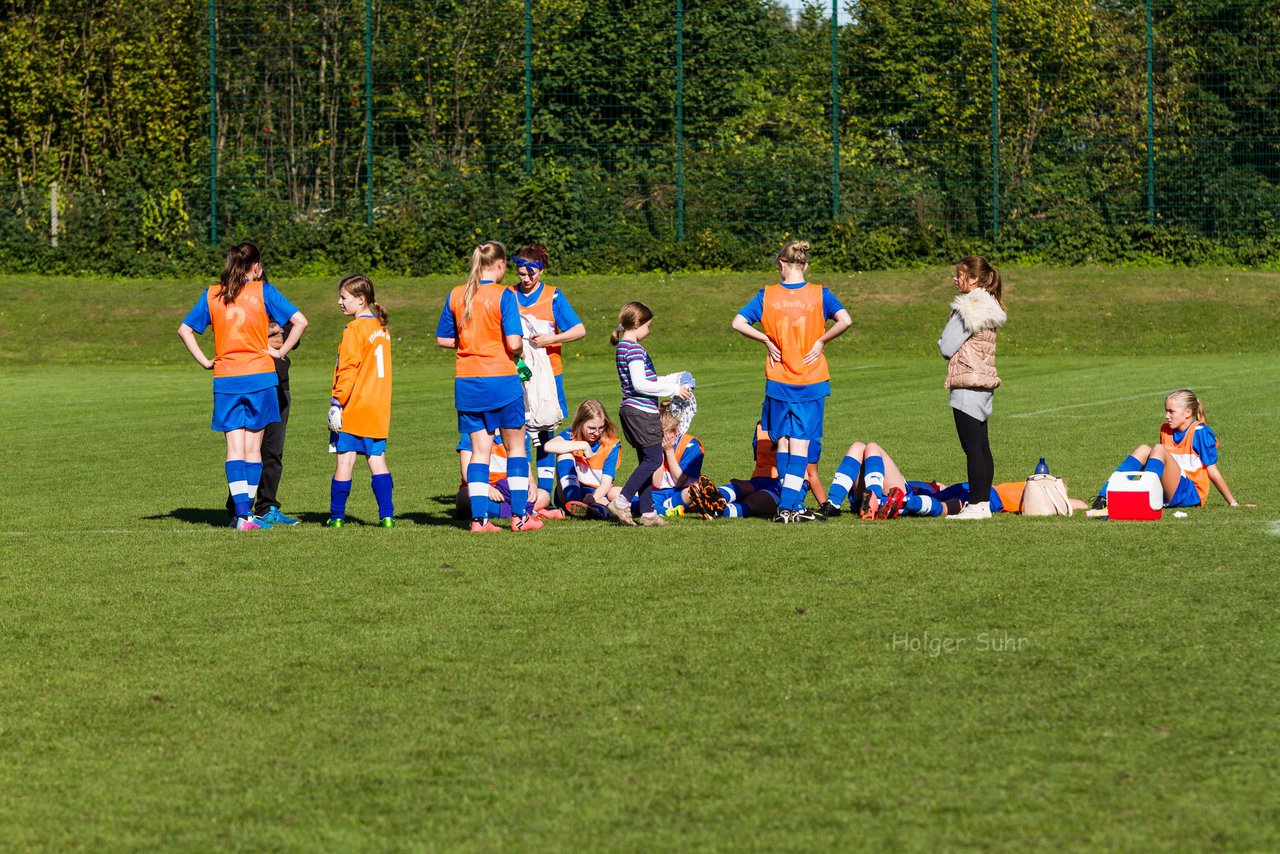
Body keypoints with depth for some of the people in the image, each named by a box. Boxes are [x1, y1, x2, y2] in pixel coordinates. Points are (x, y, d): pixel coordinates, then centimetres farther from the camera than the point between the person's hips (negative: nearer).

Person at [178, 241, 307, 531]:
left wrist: (204, 361, 8)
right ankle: (247, 511, 7)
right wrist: (281, 352, -1)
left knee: (235, 448, 0)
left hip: (225, 380, 2)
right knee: (253, 447, 7)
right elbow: (299, 321, -10)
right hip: (259, 376, -2)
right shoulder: (263, 292, -3)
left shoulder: (212, 294, 6)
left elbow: (184, 330, 8)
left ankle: (241, 514, -10)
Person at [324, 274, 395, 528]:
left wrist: (337, 403, -13)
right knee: (377, 459, 7)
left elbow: (347, 370, -15)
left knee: (345, 460, -1)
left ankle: (337, 516, 3)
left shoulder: (354, 330, -11)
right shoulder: (381, 328, 12)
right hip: (379, 408, 7)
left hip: (353, 409, -7)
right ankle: (387, 515, 0)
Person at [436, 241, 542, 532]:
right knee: (515, 446, 9)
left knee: (479, 450, 8)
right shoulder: (503, 295, -11)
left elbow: (442, 339, 9)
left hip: (466, 383, 4)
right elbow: (513, 343, -17)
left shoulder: (456, 295, 4)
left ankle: (478, 518, 1)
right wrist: (518, 352, 5)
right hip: (501, 380, -4)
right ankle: (520, 516, 8)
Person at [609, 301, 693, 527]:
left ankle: (647, 512, 11)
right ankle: (622, 501, -10)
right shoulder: (635, 349, -14)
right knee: (653, 459, -8)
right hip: (641, 412, -10)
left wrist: (675, 379, 24)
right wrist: (673, 389, -15)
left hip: (632, 411, 10)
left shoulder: (623, 347, 17)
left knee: (646, 461, 11)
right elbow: (639, 383, -21)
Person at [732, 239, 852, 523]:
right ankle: (789, 507, -8)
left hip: (777, 381, 1)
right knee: (800, 444, 1)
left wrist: (767, 340, 3)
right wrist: (821, 341, -5)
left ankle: (793, 505, 11)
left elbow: (738, 322, -6)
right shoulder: (819, 295, -4)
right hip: (811, 382, -1)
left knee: (782, 442, 12)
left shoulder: (767, 295, -1)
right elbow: (845, 321, -17)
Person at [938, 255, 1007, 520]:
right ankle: (984, 502, 14)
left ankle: (978, 505, -9)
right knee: (981, 447, 11)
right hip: (984, 384, 10)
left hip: (968, 385, -10)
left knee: (973, 448, -8)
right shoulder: (988, 307, 13)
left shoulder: (968, 309, -16)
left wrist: (943, 341, 5)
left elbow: (946, 347, -13)